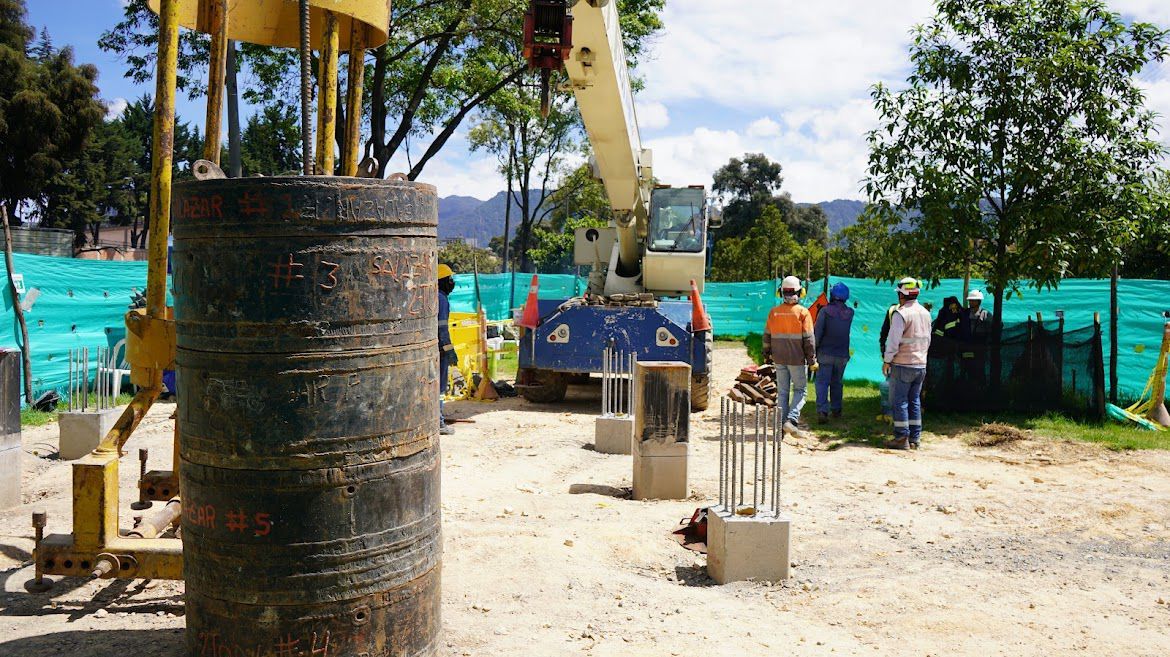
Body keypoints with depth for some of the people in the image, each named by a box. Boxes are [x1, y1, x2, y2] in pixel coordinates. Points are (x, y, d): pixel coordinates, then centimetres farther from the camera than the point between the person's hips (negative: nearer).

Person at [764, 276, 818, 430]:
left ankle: (783, 421, 13)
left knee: (782, 391, 11)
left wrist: (767, 354, 20)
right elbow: (808, 339, -9)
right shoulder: (803, 312, -10)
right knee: (800, 389, 8)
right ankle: (792, 418, -9)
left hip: (779, 359, 3)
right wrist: (812, 360, -3)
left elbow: (767, 336, 7)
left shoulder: (774, 312, 0)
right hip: (797, 359, -3)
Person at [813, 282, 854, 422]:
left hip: (825, 353, -3)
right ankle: (836, 409, 25)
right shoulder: (850, 313, 1)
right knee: (837, 382, 18)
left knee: (822, 382, -4)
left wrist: (814, 348, 0)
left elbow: (817, 332, -13)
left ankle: (822, 410, -17)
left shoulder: (825, 311, -11)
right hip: (842, 354, 4)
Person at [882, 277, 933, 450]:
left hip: (902, 365, -7)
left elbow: (893, 341, -16)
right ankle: (915, 438, 13)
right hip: (921, 365, 7)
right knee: (915, 401, 12)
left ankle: (902, 438, -2)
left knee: (899, 401, -1)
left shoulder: (901, 314, -15)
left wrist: (886, 361, -8)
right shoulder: (926, 313, 9)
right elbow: (928, 340, 17)